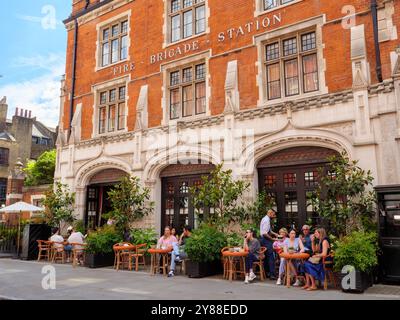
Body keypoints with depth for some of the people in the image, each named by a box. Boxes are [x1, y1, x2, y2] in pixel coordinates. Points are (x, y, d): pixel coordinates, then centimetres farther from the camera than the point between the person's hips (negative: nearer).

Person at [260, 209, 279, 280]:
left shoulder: (266, 219, 13)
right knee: (271, 256, -7)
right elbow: (265, 233, -24)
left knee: (266, 256, 17)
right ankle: (272, 274, -4)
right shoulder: (266, 220, -18)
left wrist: (274, 234, 13)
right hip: (266, 240, -11)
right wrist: (272, 239, -16)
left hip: (265, 239, 11)